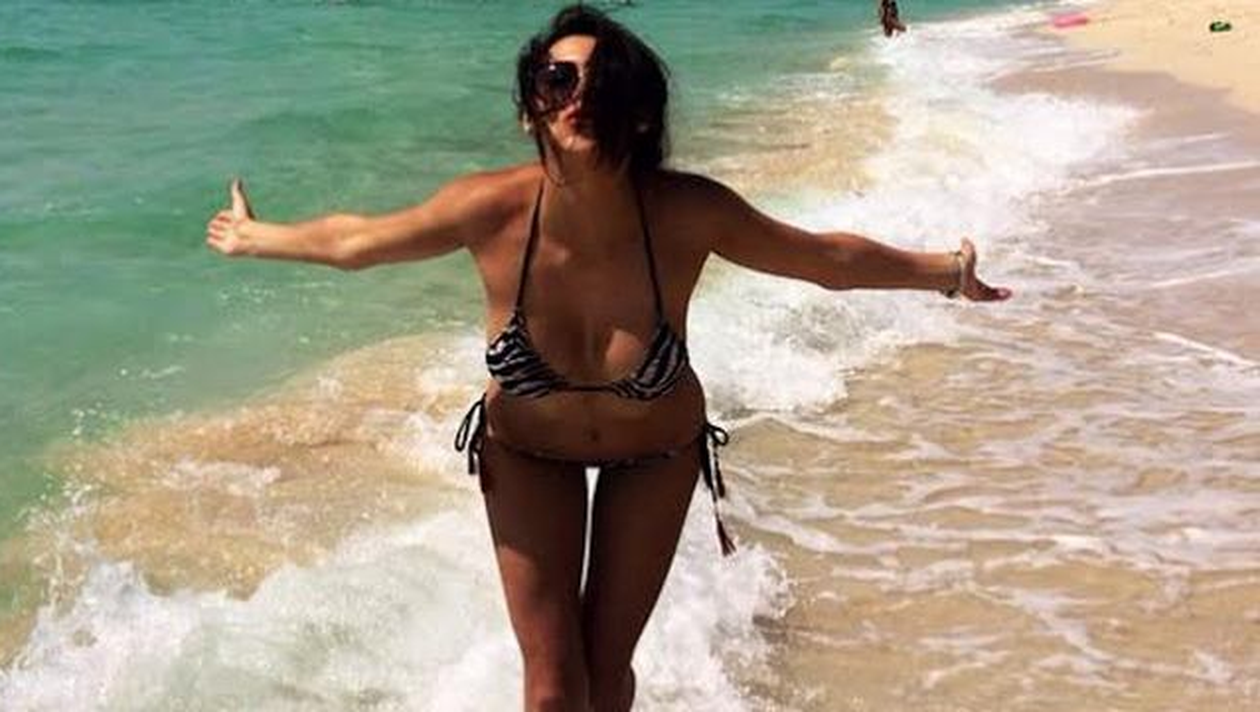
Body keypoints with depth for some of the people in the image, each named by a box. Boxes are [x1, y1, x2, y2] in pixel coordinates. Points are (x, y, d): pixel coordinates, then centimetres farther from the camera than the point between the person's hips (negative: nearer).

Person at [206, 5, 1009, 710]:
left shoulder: (688, 214, -32)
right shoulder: (493, 209, -31)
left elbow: (831, 257, -14)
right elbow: (355, 240, -11)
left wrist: (947, 272, -4)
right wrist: (256, 236, 3)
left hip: (655, 454, 0)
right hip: (529, 454, 0)